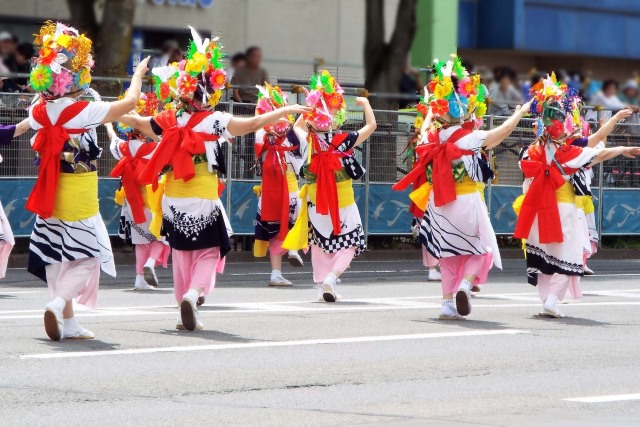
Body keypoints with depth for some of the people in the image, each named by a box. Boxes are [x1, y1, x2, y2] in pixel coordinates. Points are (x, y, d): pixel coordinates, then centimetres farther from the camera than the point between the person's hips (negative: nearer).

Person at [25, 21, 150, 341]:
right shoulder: (84, 112, -17)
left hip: (50, 195, 6)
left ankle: (67, 323, 16)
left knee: (59, 258, 13)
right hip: (79, 197, -6)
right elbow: (130, 102, -8)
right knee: (88, 258, 2)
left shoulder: (39, 112, -1)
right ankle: (58, 304, -20)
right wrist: (138, 74, 10)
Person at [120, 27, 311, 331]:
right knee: (207, 253, 4)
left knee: (181, 254, 15)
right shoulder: (215, 121, -9)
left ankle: (185, 311, 17)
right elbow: (253, 124, -8)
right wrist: (286, 111, 3)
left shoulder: (167, 122, 3)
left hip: (173, 203, 4)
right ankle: (193, 293, -23)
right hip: (204, 204, -4)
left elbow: (135, 121, 18)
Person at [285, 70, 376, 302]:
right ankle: (332, 276, -15)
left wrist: (311, 107, 14)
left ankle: (322, 285, 15)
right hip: (343, 203, -3)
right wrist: (365, 104, 7)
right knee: (348, 244, 8)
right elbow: (371, 125, -5)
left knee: (319, 244, 18)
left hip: (315, 203, 3)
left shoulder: (309, 141, -11)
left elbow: (298, 125, 14)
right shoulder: (344, 141, -19)